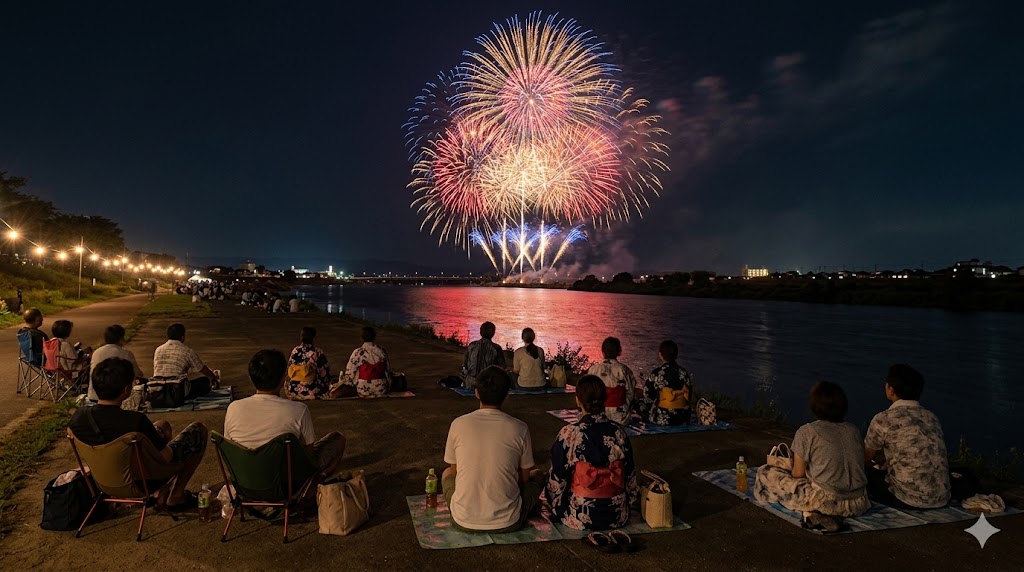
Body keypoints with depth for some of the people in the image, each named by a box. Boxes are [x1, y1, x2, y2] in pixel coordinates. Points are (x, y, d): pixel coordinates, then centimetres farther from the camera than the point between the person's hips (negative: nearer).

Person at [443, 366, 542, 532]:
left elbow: (454, 471, 7)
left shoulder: (458, 424, -7)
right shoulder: (520, 429, -9)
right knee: (536, 475, 26)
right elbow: (524, 478, 2)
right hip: (508, 522, 0)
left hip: (464, 521, 1)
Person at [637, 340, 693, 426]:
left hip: (661, 419, -6)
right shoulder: (684, 372, -4)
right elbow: (689, 395, 6)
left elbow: (648, 398, -12)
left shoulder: (657, 373, -18)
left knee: (639, 402, 19)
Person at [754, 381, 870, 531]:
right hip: (858, 504, 7)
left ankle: (810, 512, -11)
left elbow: (798, 474, -5)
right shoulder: (853, 430, 7)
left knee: (766, 473, 5)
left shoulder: (807, 432, -9)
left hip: (827, 502, -7)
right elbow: (856, 469, 17)